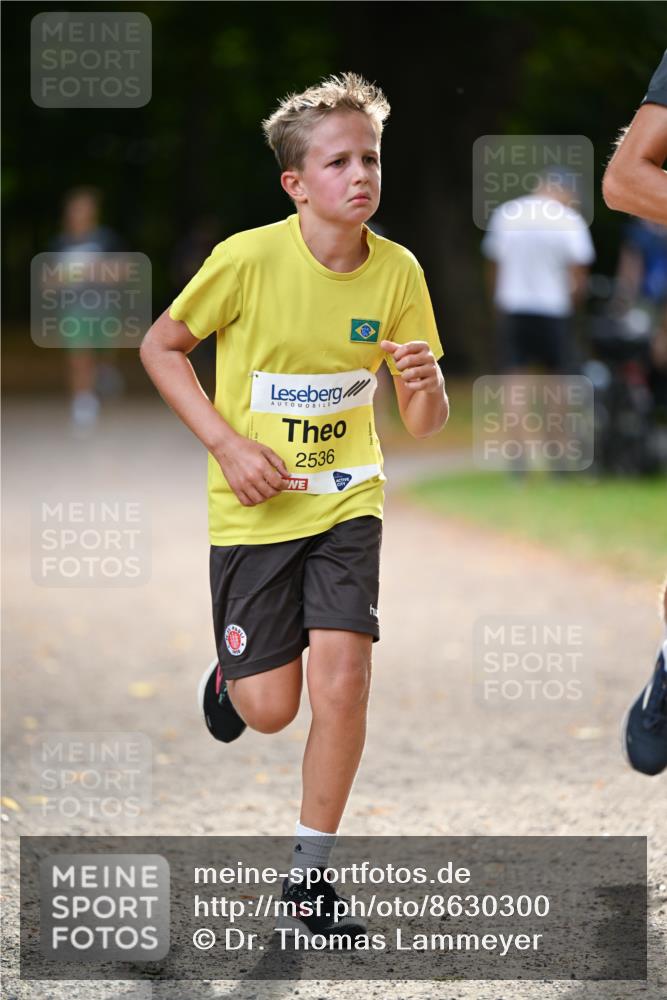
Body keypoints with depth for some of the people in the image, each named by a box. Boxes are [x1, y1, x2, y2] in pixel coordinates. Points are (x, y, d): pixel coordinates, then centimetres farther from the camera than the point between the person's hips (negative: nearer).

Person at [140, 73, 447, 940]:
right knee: (269, 710, 0)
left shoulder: (397, 271, -8)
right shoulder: (249, 259, -17)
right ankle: (232, 674, 39)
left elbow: (426, 424, -2)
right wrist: (228, 445, -13)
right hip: (254, 506, -2)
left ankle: (309, 874, 5)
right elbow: (161, 348, -3)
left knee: (342, 681, -13)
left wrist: (426, 387, -26)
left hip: (346, 502, 2)